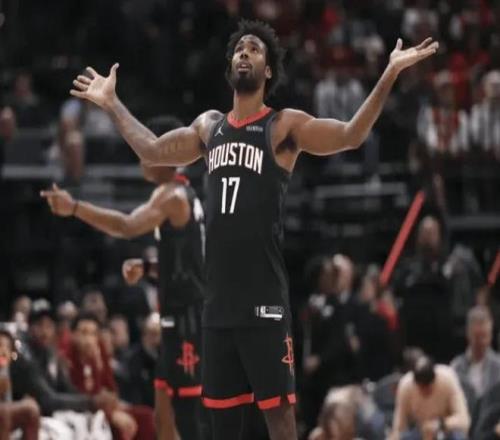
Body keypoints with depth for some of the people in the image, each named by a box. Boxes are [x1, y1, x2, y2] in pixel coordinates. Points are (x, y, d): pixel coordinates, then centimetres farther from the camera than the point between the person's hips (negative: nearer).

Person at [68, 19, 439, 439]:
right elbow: (151, 149, 28)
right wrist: (112, 103, 33)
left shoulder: (284, 126, -2)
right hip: (219, 297, 6)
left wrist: (389, 75, -22)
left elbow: (351, 135, -14)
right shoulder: (209, 125, 15)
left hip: (264, 297, -6)